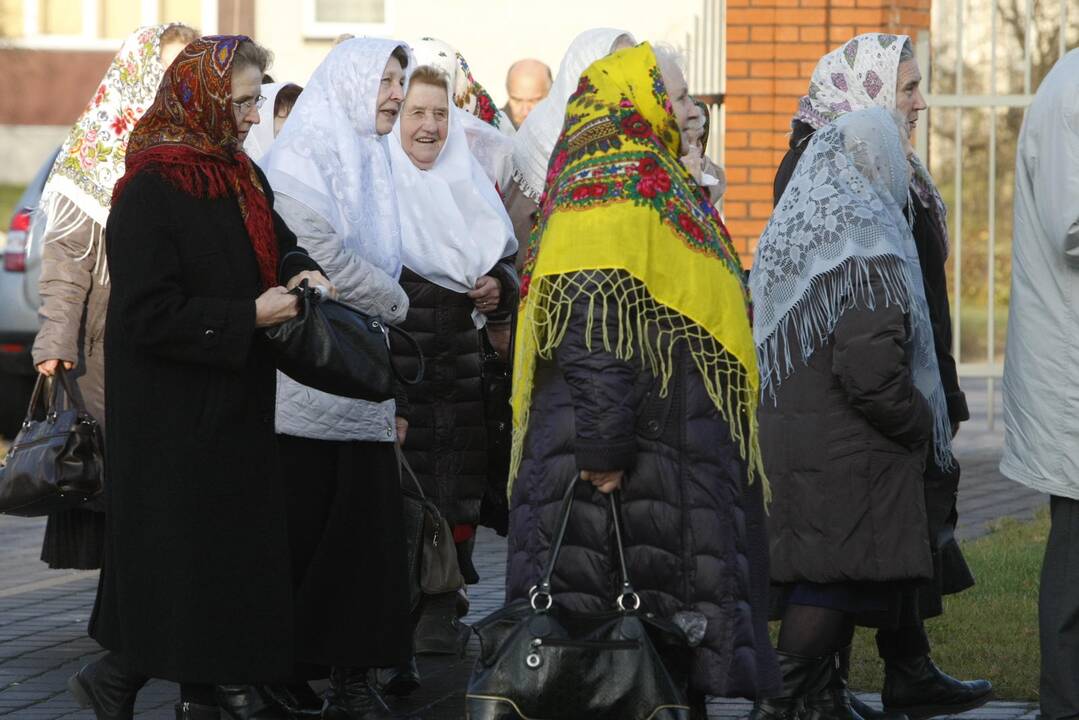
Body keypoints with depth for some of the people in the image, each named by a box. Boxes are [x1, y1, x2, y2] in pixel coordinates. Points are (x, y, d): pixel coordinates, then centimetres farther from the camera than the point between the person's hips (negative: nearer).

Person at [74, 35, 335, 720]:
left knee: (234, 546, 10)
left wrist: (304, 271, 4)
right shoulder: (149, 193, -17)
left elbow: (278, 244, 26)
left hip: (234, 405, 8)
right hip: (173, 415, -8)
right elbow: (151, 316, -21)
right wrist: (249, 316, -19)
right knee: (181, 553, -4)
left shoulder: (242, 177, 9)